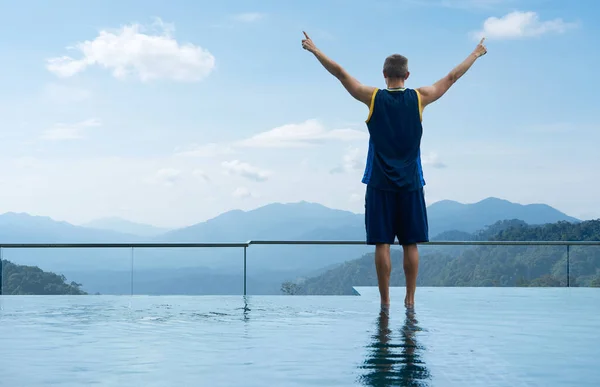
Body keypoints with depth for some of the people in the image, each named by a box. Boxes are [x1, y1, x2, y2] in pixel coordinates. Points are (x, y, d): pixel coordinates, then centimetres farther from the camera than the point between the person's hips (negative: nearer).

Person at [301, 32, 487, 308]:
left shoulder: (373, 98, -4)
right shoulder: (419, 98, -1)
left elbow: (340, 73, 1)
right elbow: (451, 78, 10)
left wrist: (314, 50, 11)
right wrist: (476, 54, 23)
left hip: (380, 184, -1)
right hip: (410, 184, 1)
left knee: (382, 244, 1)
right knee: (410, 245, 6)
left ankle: (385, 301, 3)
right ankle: (410, 299, 8)